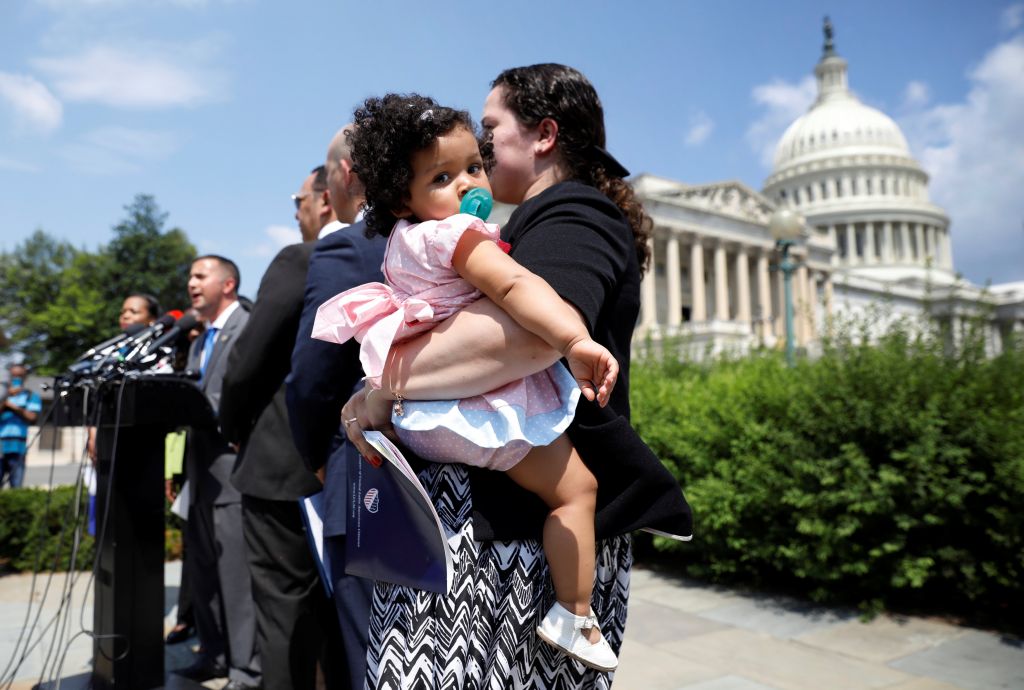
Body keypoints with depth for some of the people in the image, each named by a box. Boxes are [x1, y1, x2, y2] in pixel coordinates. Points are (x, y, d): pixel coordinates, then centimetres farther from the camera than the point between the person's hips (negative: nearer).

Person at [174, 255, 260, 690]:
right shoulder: (199, 343, 21)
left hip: (233, 466, -9)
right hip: (202, 469, 9)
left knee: (236, 569, -4)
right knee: (202, 567, 14)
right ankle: (215, 654, 27)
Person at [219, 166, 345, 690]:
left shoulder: (299, 262, -12)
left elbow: (246, 363, -13)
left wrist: (233, 430, 4)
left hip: (285, 467, -6)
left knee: (285, 611, 5)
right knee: (341, 607, 17)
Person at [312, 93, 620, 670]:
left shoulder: (401, 242, 12)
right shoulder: (454, 234, -18)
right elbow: (515, 287, -33)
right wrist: (576, 341, -41)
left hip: (426, 410, 10)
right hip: (479, 405, -10)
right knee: (576, 489, 0)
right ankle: (574, 616, 8)